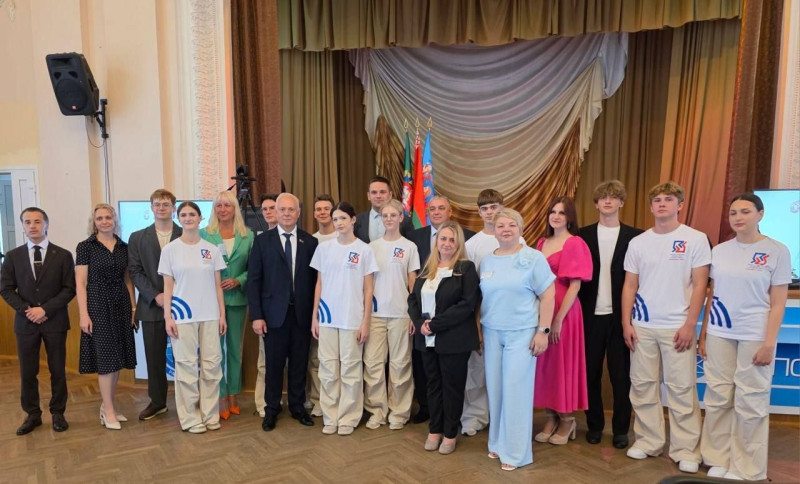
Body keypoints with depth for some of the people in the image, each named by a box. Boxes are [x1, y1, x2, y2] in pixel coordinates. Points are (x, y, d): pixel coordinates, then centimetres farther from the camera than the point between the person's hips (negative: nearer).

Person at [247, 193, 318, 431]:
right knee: (274, 363, 8)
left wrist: (316, 313, -1)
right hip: (274, 313, -1)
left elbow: (315, 279, 3)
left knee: (299, 363, 10)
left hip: (302, 313, 1)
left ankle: (298, 406, 27)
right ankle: (271, 409, 24)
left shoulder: (310, 242, 4)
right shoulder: (262, 240, 1)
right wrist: (256, 315, -7)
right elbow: (253, 280, -1)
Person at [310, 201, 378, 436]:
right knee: (328, 370, 8)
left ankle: (348, 418, 18)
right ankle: (330, 417, 20)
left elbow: (368, 289, -1)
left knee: (350, 370, 5)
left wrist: (365, 322, -5)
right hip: (327, 317, 3)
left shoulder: (364, 250, -2)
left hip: (353, 319, -2)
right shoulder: (324, 248, 5)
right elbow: (319, 284, 9)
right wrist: (314, 316, 5)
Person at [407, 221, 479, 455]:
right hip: (427, 339, 5)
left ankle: (450, 434, 21)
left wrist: (435, 324, -19)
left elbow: (467, 304, -16)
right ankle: (434, 430, 28)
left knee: (452, 386, 7)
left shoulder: (466, 268, -7)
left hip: (454, 339, -5)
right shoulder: (427, 269, 11)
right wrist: (420, 323, -10)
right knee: (433, 384, 15)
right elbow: (413, 298, 9)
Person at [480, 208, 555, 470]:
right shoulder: (486, 261, 8)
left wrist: (543, 331, -12)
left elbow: (548, 296, -7)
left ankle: (515, 451, 13)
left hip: (522, 333, -4)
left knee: (516, 390, -1)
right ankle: (497, 443, 26)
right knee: (495, 389, 10)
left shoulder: (533, 258, -6)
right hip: (492, 333, 5)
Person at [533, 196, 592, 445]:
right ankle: (551, 418, 23)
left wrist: (559, 318, -17)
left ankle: (567, 421, 20)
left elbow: (575, 285, -12)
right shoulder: (542, 242, 11)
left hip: (564, 312, -6)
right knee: (544, 364, 9)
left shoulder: (575, 244, -7)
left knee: (563, 364, 4)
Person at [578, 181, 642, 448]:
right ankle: (594, 425, 24)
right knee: (591, 373, 9)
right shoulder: (584, 234, 4)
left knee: (621, 375, 7)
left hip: (620, 315, -1)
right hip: (591, 314, 1)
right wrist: (579, 309, -3)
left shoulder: (635, 236, 1)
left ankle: (621, 429, 21)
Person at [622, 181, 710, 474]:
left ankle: (685, 450, 13)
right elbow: (630, 286, 9)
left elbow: (699, 285, -3)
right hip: (642, 326, 3)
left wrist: (690, 325, -10)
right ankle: (648, 441, 21)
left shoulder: (695, 239, -1)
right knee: (643, 386, 9)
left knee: (681, 389, 1)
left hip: (678, 327, -3)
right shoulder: (638, 242, 7)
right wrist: (626, 323, 2)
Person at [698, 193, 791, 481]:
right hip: (719, 334, 4)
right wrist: (703, 333, 7)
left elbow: (778, 303, -5)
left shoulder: (777, 251, -3)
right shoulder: (719, 251, 6)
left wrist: (769, 342, -10)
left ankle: (747, 469, 17)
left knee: (750, 403, 4)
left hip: (754, 337, -3)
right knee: (717, 398, 8)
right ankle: (718, 460, 21)